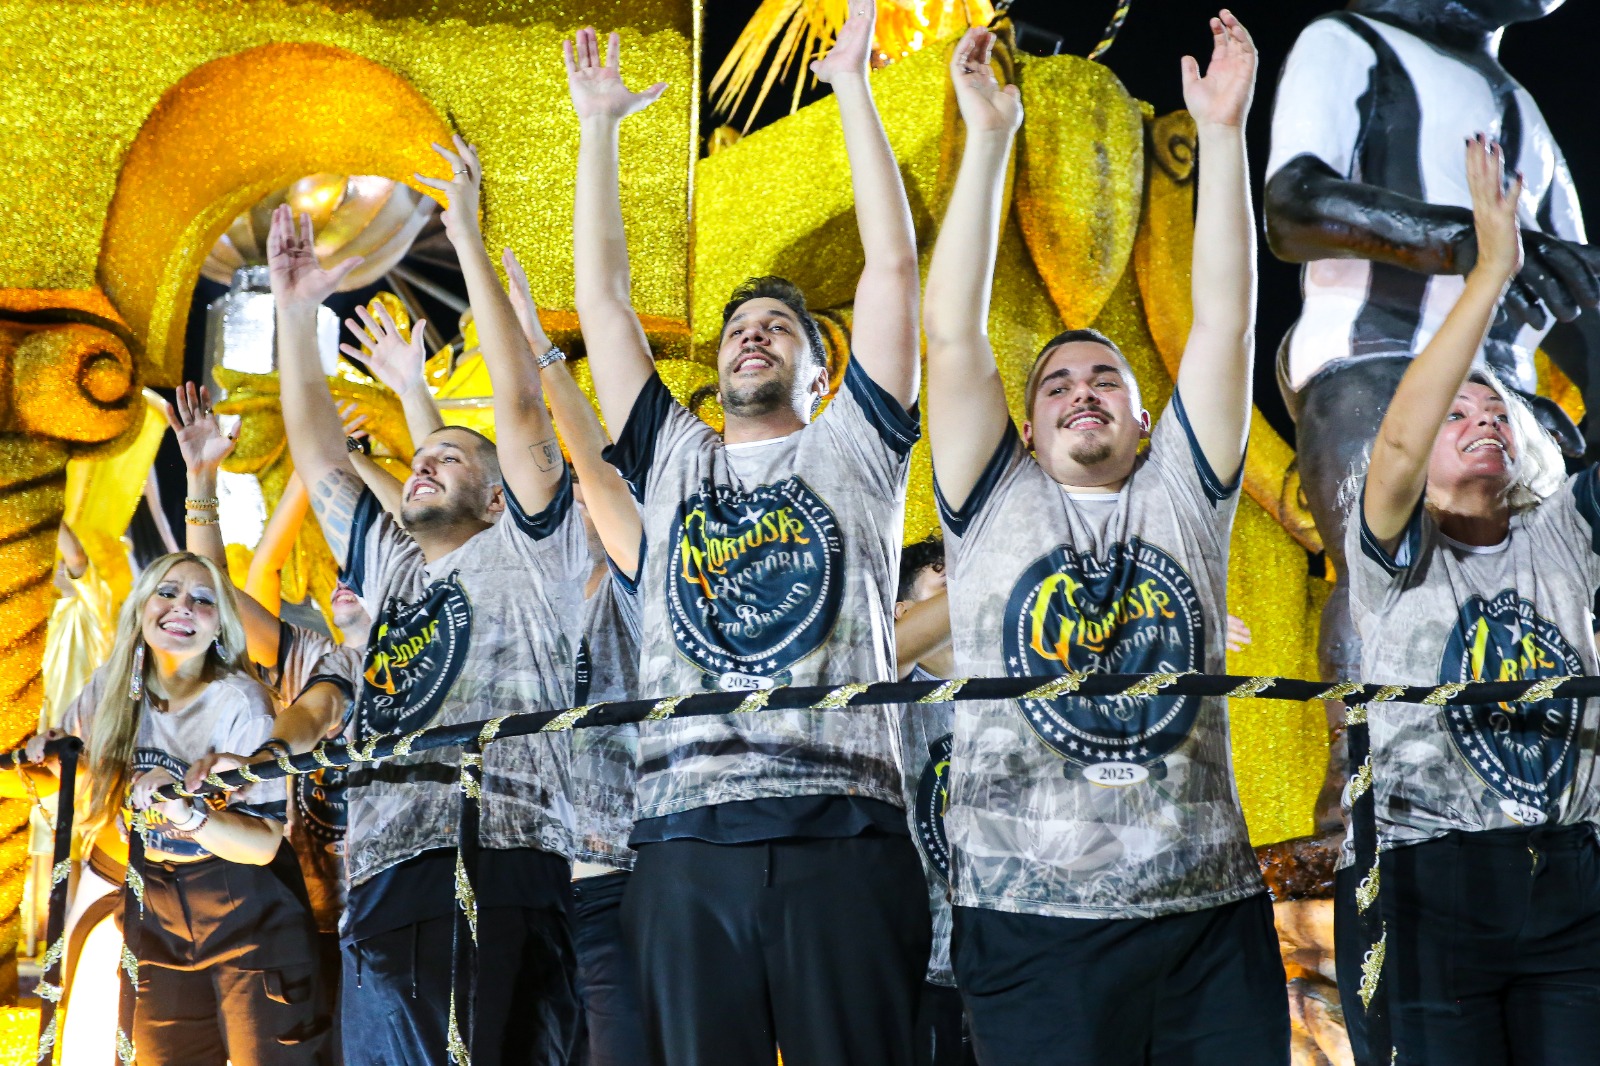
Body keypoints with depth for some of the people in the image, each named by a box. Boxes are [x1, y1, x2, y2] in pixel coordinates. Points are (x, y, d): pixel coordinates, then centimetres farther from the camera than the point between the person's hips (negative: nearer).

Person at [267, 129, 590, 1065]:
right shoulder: (388, 563, 29)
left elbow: (521, 410, 1)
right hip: (385, 876, 6)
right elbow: (316, 451, 27)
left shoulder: (524, 556, 11)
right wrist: (296, 310, 17)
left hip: (500, 871, -6)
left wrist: (470, 241, -1)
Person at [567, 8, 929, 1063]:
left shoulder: (851, 451, 16)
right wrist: (599, 126, 26)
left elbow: (892, 265, 12)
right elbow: (603, 296, 23)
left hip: (842, 830, -2)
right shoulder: (673, 460, 23)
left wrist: (852, 86, 14)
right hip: (685, 842, 2)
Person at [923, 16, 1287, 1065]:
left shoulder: (1181, 499, 14)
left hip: (1210, 911, 2)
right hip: (1034, 919, -2)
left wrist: (1222, 131, 2)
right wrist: (989, 136, -1)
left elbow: (1223, 321, 7)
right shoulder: (997, 506, 10)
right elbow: (954, 335, 1)